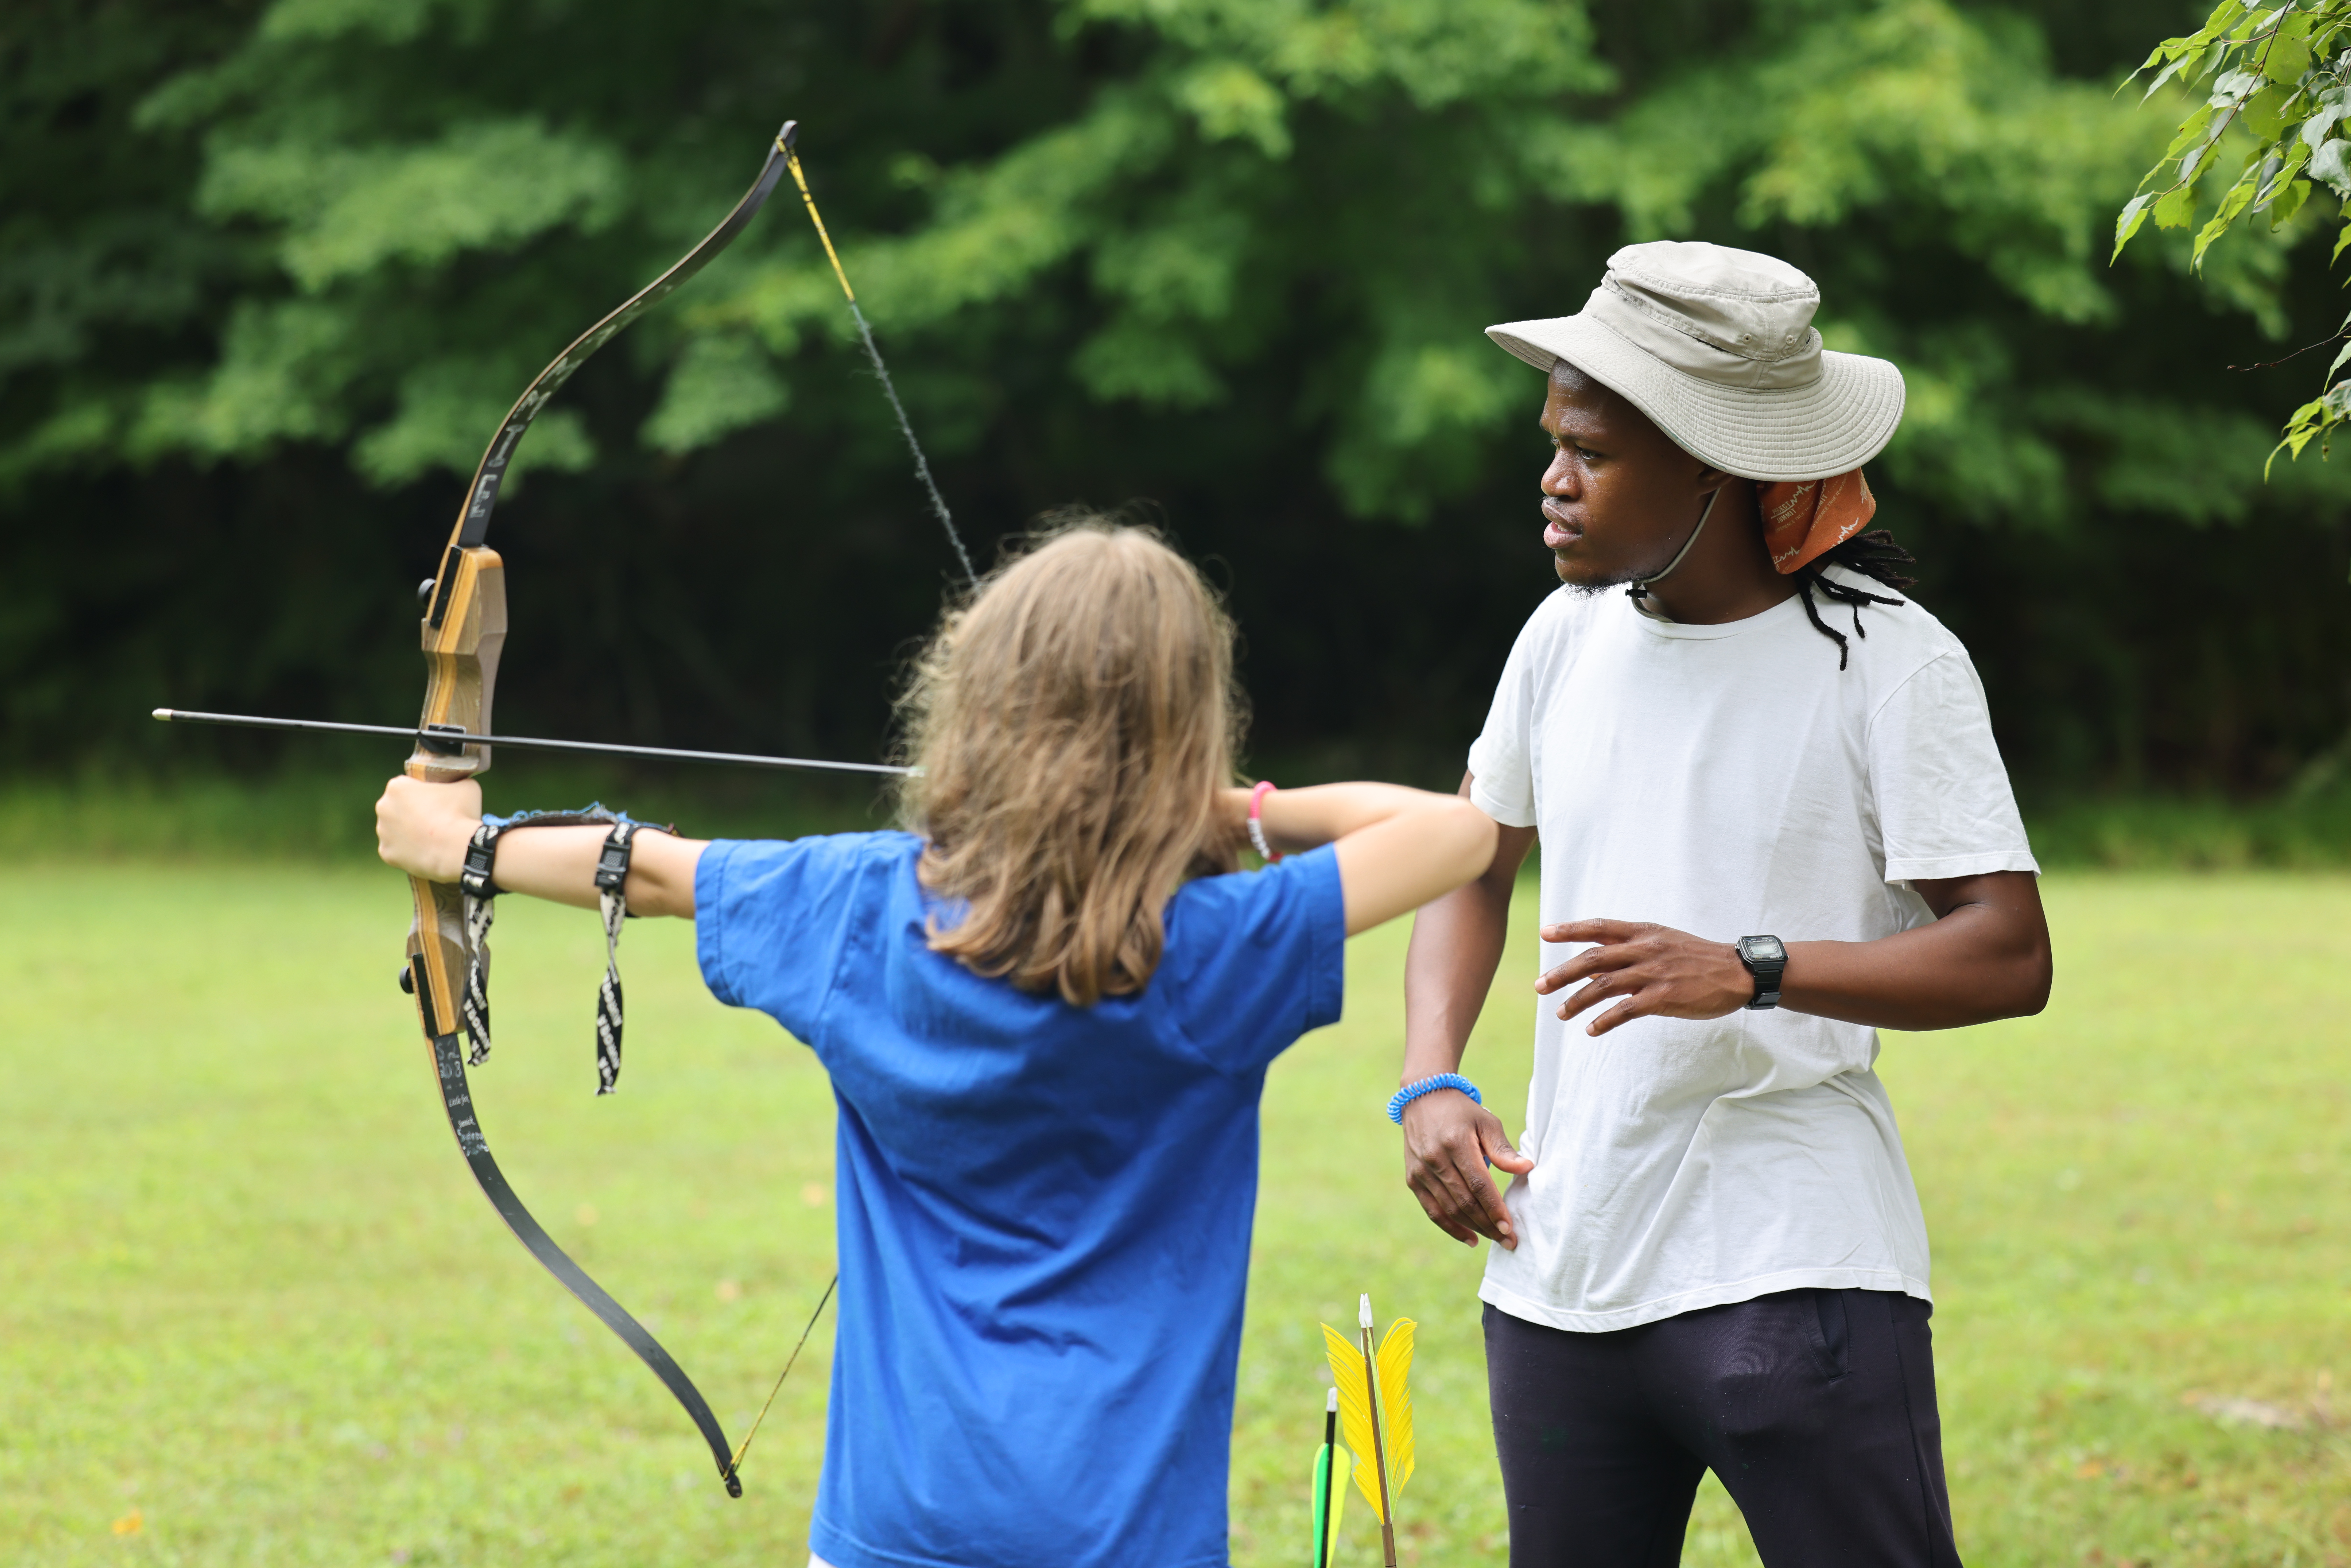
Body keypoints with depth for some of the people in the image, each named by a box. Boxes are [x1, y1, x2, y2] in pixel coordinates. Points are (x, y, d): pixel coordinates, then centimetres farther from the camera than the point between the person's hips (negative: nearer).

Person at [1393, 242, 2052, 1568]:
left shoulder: (1888, 662, -8)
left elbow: (2010, 958, -13)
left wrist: (1751, 971, -26)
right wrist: (1432, 1081, 5)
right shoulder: (1569, 637, 8)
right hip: (1559, 1275, 6)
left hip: (1798, 1273, -6)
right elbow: (1471, 860, 22)